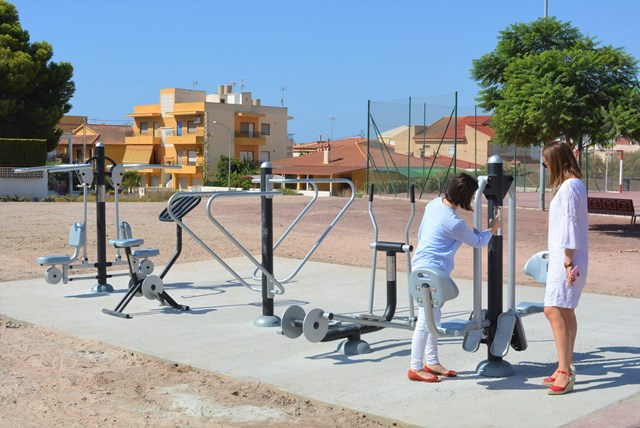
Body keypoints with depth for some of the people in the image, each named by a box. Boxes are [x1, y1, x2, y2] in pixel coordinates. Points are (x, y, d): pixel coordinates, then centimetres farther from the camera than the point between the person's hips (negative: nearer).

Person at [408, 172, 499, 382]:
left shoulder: (434, 203, 3)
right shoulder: (453, 223, -22)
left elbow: (421, 233, 17)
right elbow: (477, 241, -4)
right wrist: (492, 230, 14)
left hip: (422, 264, 10)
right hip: (432, 269, -10)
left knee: (433, 317, 16)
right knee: (426, 320, -4)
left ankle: (431, 362, 26)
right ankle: (415, 368, 2)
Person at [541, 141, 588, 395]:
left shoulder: (568, 186, -15)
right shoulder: (574, 184, 16)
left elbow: (569, 225, -19)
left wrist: (567, 262, -20)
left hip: (566, 259, -11)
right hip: (563, 258, 11)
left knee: (554, 310, -15)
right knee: (565, 312, 13)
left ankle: (565, 371, -16)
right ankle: (566, 369, 21)